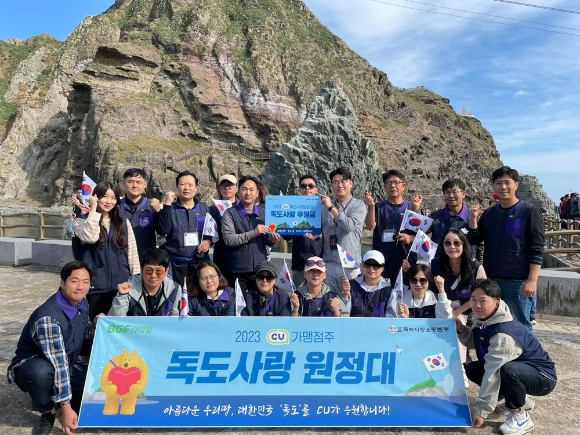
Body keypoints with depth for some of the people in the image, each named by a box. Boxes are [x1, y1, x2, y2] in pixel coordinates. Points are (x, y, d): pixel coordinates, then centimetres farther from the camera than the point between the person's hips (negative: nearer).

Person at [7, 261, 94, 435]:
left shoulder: (82, 303, -6)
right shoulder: (48, 317, -30)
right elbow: (58, 365, -31)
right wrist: (66, 408, -30)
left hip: (66, 365, 7)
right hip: (30, 367, -6)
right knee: (42, 371, -42)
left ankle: (48, 397, 9)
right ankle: (48, 412, -9)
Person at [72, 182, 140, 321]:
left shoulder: (123, 222, 10)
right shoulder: (81, 221, 2)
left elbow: (133, 253, 9)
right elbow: (90, 237, -22)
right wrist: (93, 209, -13)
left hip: (122, 286, 3)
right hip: (96, 287, -2)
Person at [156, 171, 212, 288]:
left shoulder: (204, 208, 12)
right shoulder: (170, 208, 5)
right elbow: (163, 230, -13)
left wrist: (208, 241, -3)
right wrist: (168, 204, -13)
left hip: (200, 263, 2)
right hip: (175, 265, -2)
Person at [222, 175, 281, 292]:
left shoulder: (263, 213, 10)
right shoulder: (230, 213, -3)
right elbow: (228, 239, -15)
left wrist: (272, 240, -8)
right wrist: (253, 233, -20)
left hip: (260, 270, 3)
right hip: (237, 272, -3)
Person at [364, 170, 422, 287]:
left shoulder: (412, 208, 10)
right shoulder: (378, 208, 11)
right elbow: (370, 227, -5)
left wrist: (411, 238, -13)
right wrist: (371, 206, -18)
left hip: (406, 259, 0)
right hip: (382, 261, 0)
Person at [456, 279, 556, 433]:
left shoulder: (503, 335, -33)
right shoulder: (484, 319, -6)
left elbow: (493, 374, -33)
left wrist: (481, 411, -29)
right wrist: (462, 331, -14)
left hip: (542, 376, -9)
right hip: (519, 367, 9)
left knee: (509, 370, -39)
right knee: (472, 369, 1)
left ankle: (520, 417, -11)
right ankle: (522, 400, 15)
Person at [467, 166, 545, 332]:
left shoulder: (529, 211, -5)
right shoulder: (489, 213, 10)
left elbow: (537, 249, -9)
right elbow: (474, 240, 11)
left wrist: (532, 280, -15)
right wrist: (473, 218, -5)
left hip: (518, 281, -5)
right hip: (490, 280, 5)